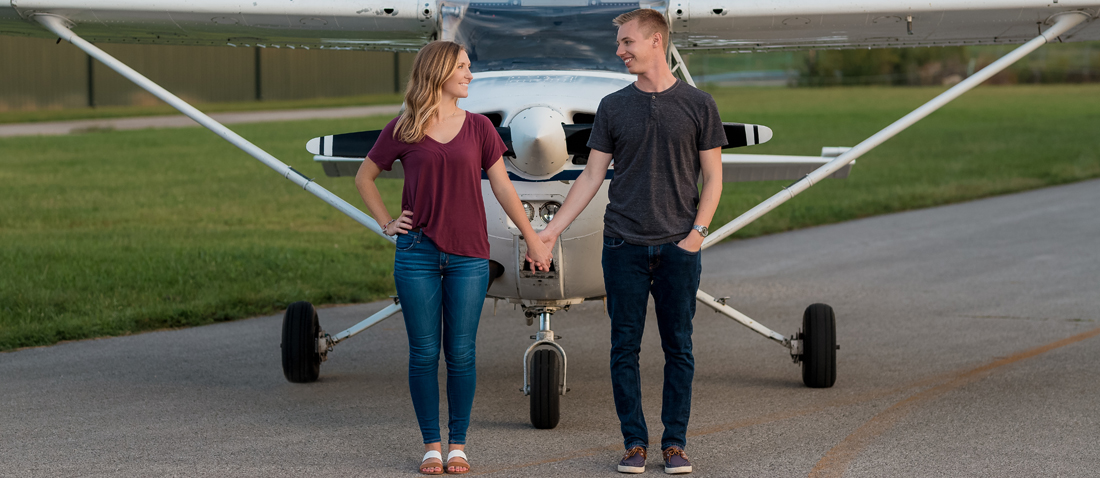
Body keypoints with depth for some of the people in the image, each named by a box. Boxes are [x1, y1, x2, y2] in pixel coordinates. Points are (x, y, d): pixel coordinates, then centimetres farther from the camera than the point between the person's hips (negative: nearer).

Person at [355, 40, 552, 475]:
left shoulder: (478, 128, 5)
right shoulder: (402, 130, 1)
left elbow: (502, 187, 9)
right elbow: (364, 178, 14)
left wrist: (533, 240, 10)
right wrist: (386, 223, 6)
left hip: (468, 256, 1)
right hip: (417, 254, -1)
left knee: (460, 353, 3)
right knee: (424, 354, 2)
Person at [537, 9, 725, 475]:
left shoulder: (697, 105, 2)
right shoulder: (613, 107, 7)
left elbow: (712, 177, 4)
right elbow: (592, 176, 9)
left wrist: (697, 232, -7)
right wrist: (553, 228, 2)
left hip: (678, 246, -1)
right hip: (624, 244, 1)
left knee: (678, 348, 2)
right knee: (625, 348, 2)